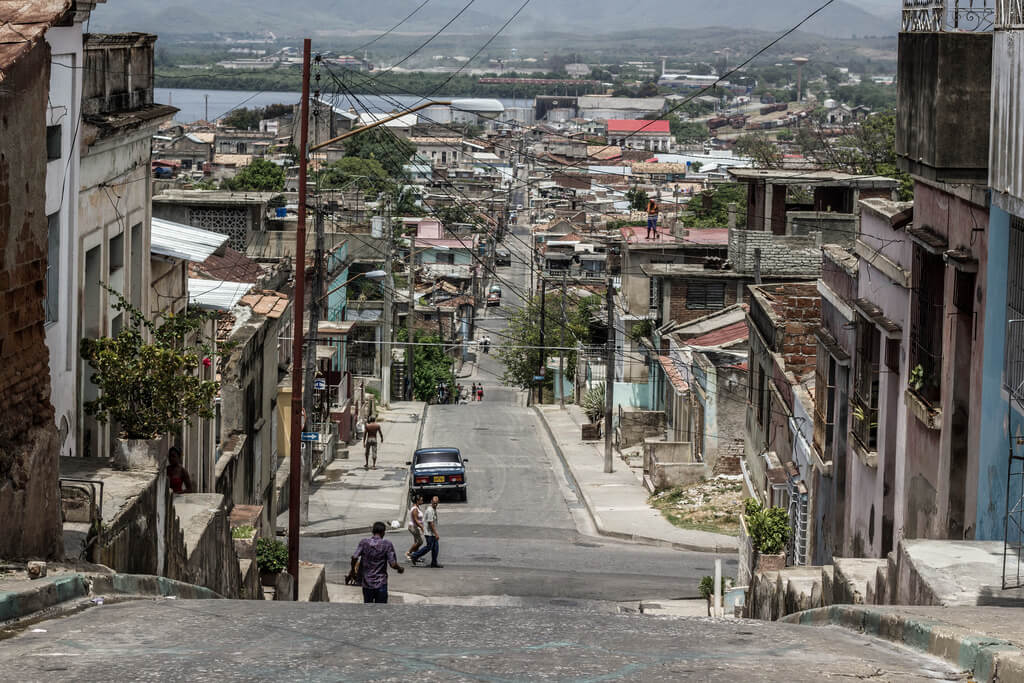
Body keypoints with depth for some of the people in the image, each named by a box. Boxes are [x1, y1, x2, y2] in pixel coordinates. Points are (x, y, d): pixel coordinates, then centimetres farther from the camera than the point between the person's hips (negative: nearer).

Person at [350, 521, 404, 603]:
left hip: (367, 584, 2)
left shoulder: (364, 543, -3)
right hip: (381, 584, -2)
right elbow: (393, 564, -14)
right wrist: (400, 568, 7)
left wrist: (353, 569, 5)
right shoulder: (387, 545, -9)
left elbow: (354, 557, -14)